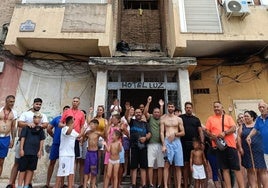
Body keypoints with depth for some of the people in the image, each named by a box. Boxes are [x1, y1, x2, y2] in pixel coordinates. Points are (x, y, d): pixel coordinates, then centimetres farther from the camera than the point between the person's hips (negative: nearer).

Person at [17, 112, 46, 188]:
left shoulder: (41, 129, 9)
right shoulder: (27, 127, 0)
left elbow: (41, 140, 9)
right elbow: (22, 138, -3)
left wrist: (40, 150, 4)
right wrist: (21, 149, -8)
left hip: (35, 152, 3)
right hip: (26, 151, -3)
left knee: (30, 169, 8)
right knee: (22, 169, 3)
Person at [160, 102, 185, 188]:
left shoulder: (179, 119, 10)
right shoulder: (163, 118, 5)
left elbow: (183, 133, 9)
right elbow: (161, 132, -1)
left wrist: (175, 133, -11)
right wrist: (163, 145, -11)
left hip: (177, 142, 2)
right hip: (167, 142, -2)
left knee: (178, 166, 3)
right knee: (166, 165, -3)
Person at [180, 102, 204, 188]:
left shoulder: (196, 119, 11)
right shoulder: (181, 117, 4)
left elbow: (200, 131, 8)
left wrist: (202, 142, -2)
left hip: (194, 144, 2)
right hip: (184, 143, -2)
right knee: (186, 164, 1)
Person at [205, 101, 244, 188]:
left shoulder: (228, 117, 10)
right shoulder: (210, 119, 9)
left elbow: (233, 128, -2)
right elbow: (207, 131, 6)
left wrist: (225, 133, -18)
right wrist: (211, 135, -15)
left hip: (230, 145, 0)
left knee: (237, 168, 4)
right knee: (225, 169, 6)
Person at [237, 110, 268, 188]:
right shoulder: (242, 126, 7)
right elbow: (239, 137, 3)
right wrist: (240, 148, -5)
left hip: (259, 151, 0)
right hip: (248, 152, 1)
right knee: (251, 170, 5)